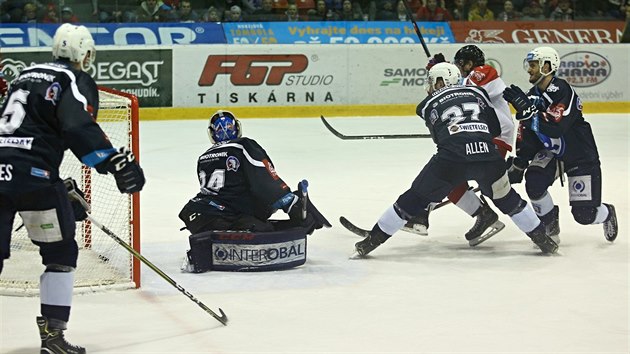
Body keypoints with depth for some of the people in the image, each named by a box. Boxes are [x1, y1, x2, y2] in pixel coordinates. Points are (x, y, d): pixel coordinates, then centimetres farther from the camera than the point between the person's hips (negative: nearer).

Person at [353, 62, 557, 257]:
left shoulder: (428, 104, 22)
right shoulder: (477, 92, 24)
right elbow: (496, 129, 25)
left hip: (451, 157, -2)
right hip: (487, 154, 2)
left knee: (416, 198, 13)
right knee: (505, 197, 27)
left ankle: (372, 240, 16)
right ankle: (542, 239, 30)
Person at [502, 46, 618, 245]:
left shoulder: (562, 91, -24)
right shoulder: (531, 96, 1)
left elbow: (555, 128, -36)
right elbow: (526, 138, 8)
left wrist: (527, 109, -40)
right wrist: (517, 165, 6)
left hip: (581, 156, -6)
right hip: (551, 152, 6)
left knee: (585, 214, -7)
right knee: (534, 183, -23)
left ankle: (607, 214, 31)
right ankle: (551, 229, 1)